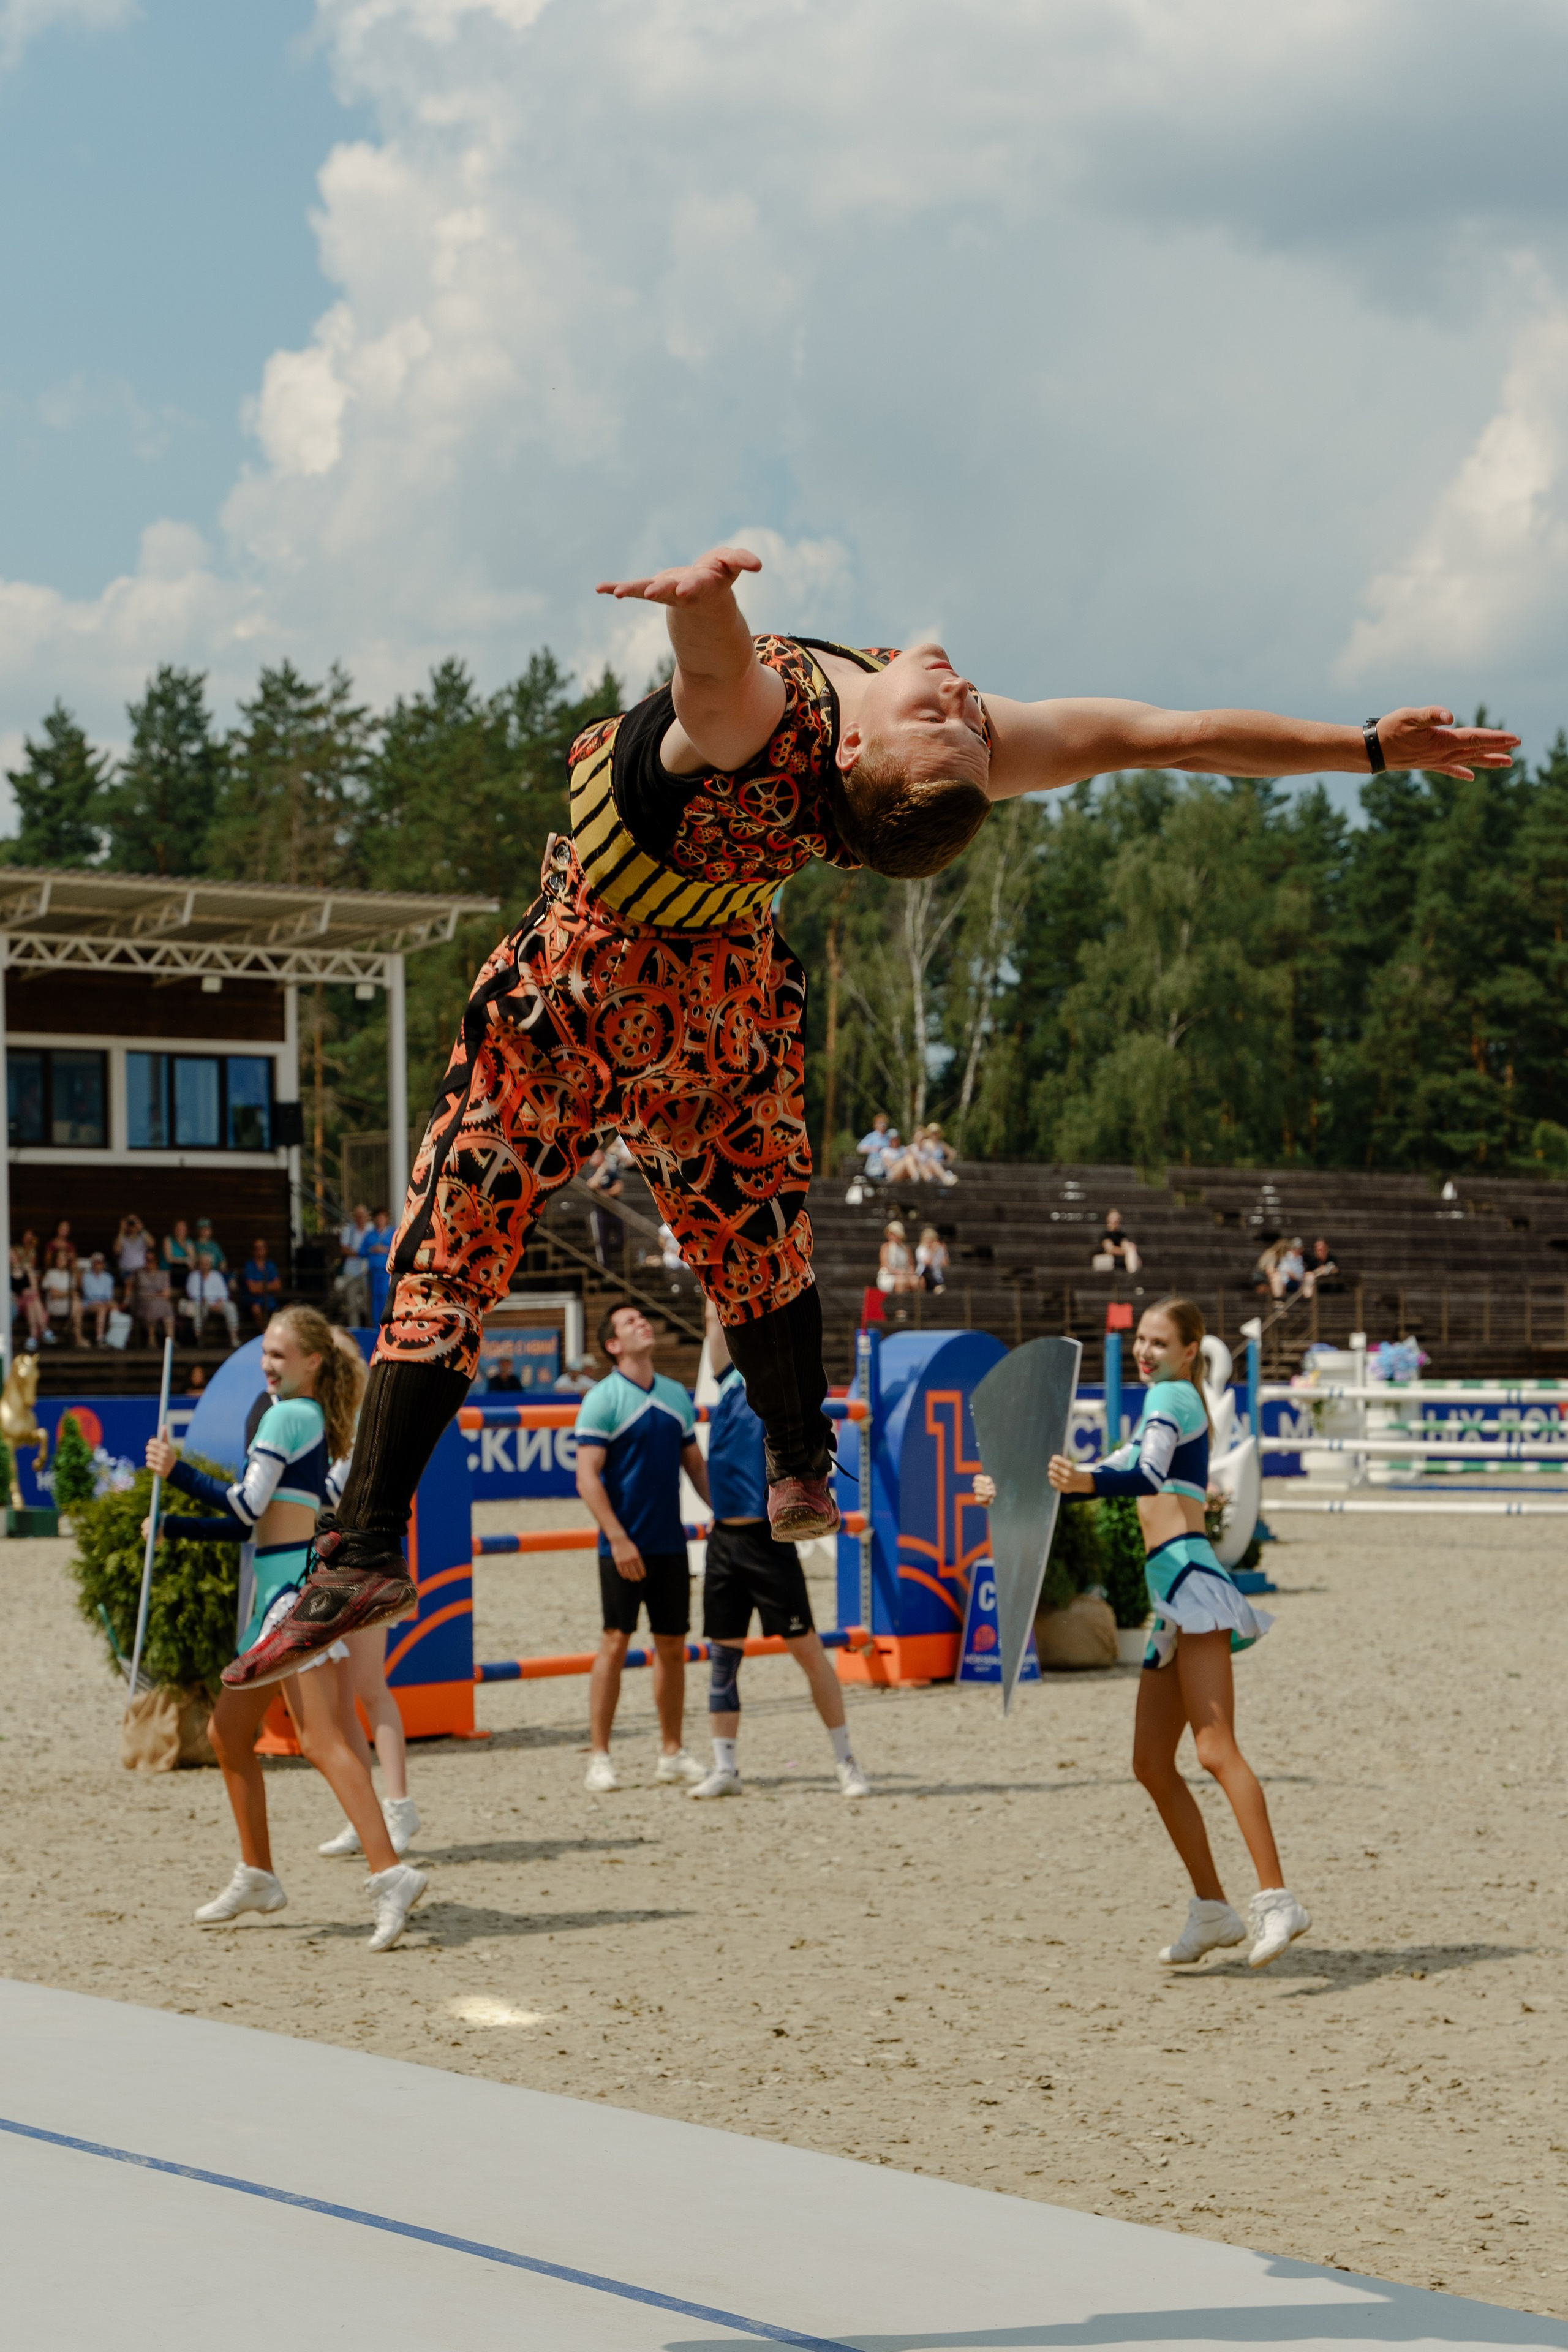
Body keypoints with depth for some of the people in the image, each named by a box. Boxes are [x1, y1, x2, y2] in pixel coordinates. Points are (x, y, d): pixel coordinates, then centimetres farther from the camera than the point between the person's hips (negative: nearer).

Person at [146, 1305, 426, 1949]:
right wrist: (175, 1528, 19)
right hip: (276, 1590, 10)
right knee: (227, 1735, 17)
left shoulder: (286, 1417, -9)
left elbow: (247, 1506, -14)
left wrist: (175, 1471, -4)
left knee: (321, 1742, -19)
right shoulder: (308, 1418, 20)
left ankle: (390, 1874, -27)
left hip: (296, 1585, -10)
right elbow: (255, 1524, 22)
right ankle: (256, 1877, 26)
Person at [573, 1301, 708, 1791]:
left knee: (672, 1645, 8)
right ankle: (599, 1756, 0)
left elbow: (695, 1465, 19)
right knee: (616, 1643, -6)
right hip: (625, 1545, -5)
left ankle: (672, 1754, 16)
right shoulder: (603, 1399, -6)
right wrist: (618, 1538, -18)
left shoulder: (676, 1396, 12)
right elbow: (587, 1477, -11)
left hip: (671, 1544, 5)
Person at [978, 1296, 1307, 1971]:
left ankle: (1276, 1901, -28)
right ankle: (1212, 1909, 14)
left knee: (1215, 1750, -20)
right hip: (1173, 1592, 10)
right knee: (1151, 1763, 10)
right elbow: (1126, 1471, 38)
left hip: (1190, 1575, -10)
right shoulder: (1164, 1407, 25)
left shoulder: (1173, 1396, -3)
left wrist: (1086, 1481, -39)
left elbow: (1149, 1475, -22)